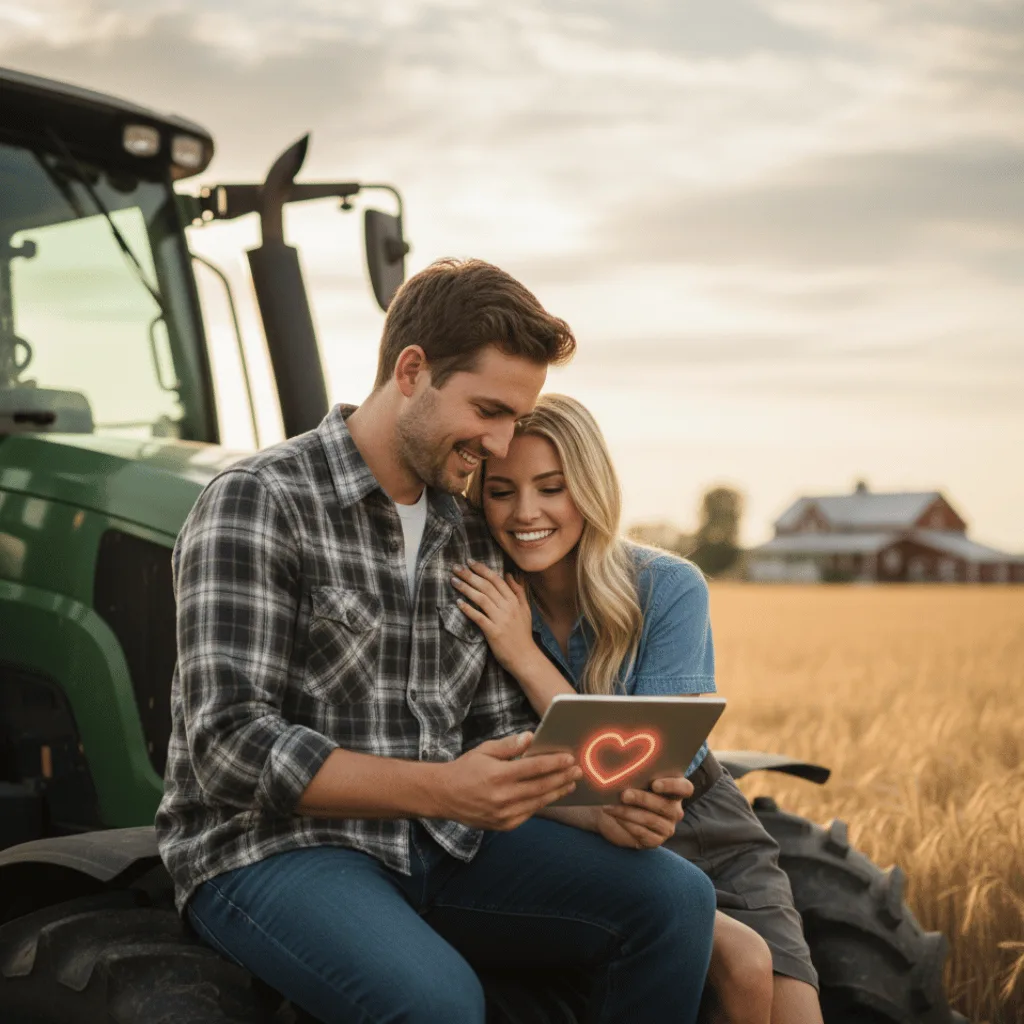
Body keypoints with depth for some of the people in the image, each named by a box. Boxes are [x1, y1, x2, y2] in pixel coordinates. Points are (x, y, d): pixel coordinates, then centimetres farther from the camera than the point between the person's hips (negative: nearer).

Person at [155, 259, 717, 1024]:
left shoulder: (471, 540, 13)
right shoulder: (257, 503, -10)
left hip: (435, 844, 7)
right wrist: (439, 788, -29)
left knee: (675, 897, -12)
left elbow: (502, 729, 16)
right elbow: (230, 745, -18)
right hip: (269, 847, -6)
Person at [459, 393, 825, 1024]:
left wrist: (525, 658, -26)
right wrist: (596, 815, -29)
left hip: (704, 833, 1)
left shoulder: (669, 588, -15)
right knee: (740, 962, -26)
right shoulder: (474, 609, -11)